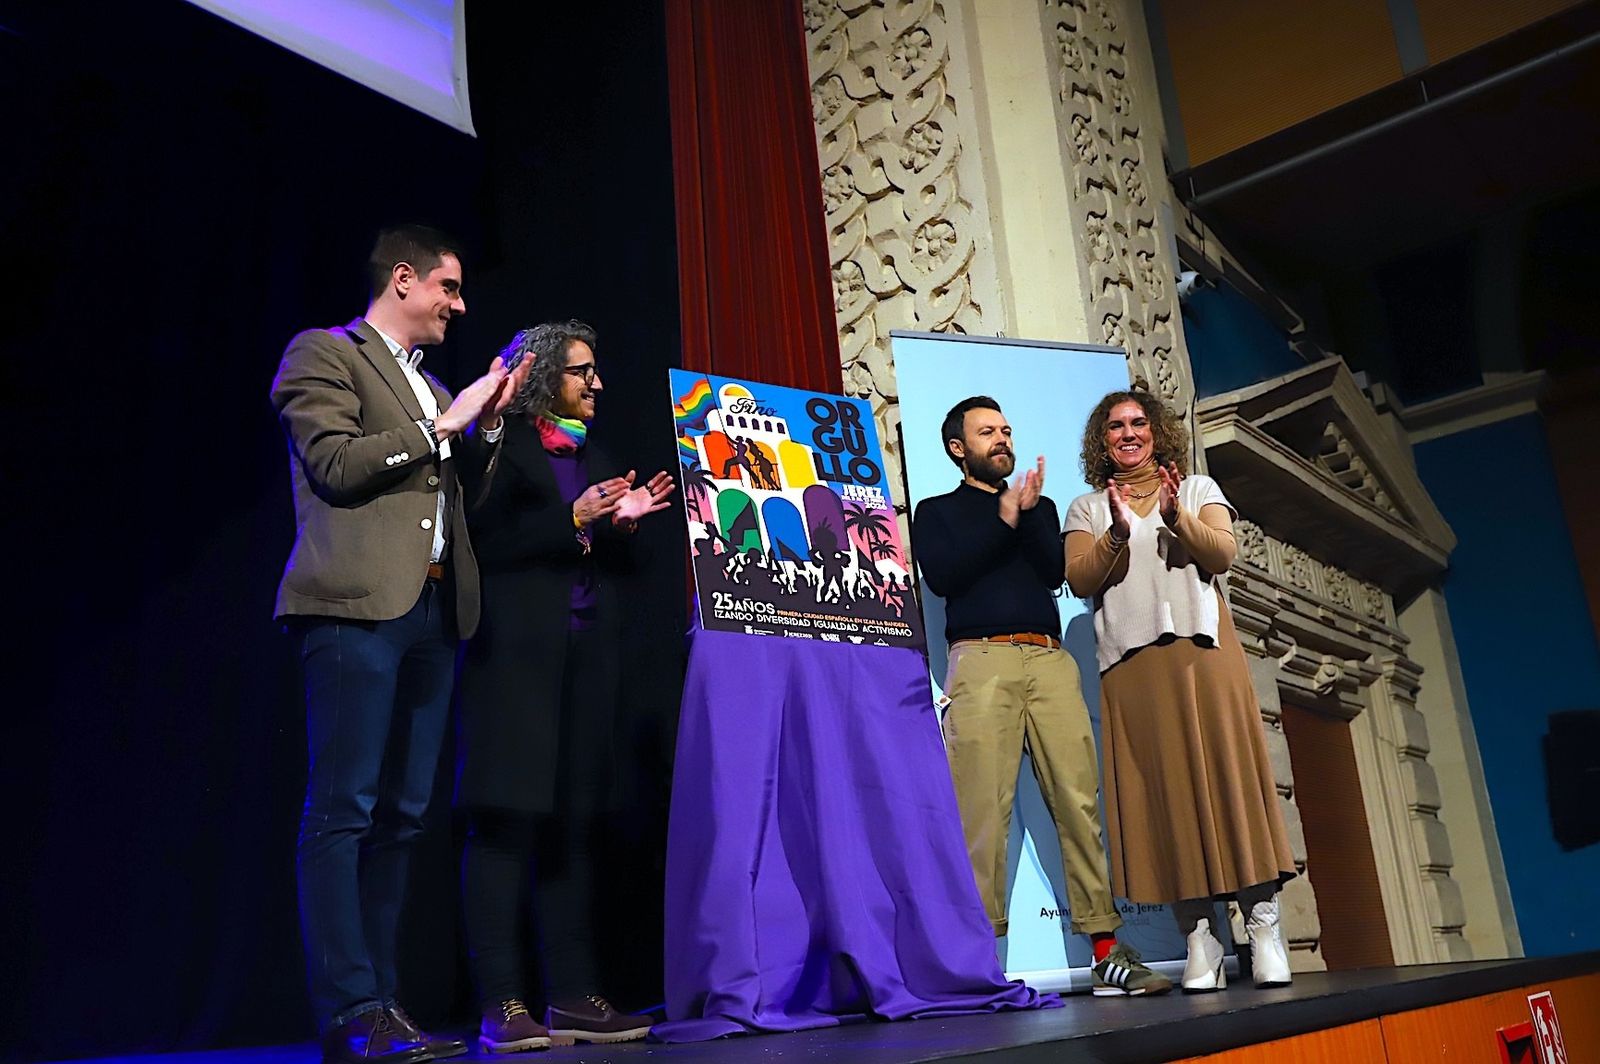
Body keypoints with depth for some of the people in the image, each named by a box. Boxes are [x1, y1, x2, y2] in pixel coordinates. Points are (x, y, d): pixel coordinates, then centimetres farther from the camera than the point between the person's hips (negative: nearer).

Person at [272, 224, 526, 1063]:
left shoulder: (432, 389, 27)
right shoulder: (324, 353, 5)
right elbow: (337, 466, -9)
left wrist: (485, 422, 11)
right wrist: (442, 424, -5)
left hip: (432, 610, 8)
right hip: (359, 605, -8)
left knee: (400, 815, 6)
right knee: (344, 808, -9)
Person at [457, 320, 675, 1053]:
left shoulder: (592, 457, 22)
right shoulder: (499, 446, 2)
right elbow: (483, 544, -10)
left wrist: (623, 523, 2)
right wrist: (572, 521, -14)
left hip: (586, 656, 7)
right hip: (517, 653, -6)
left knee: (575, 824, 4)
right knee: (507, 822, -8)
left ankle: (573, 996, 8)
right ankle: (502, 1004, -5)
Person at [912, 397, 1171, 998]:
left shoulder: (1039, 507, 27)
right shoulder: (937, 512, 18)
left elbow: (1055, 571, 10)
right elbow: (941, 576, -1)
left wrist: (1028, 513, -4)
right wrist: (1002, 519, -2)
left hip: (1050, 658, 3)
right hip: (982, 658, -3)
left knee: (1078, 798, -6)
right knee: (982, 807, -11)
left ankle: (1108, 953, -3)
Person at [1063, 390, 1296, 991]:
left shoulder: (1199, 490, 17)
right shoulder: (1087, 510, 16)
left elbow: (1221, 554, 0)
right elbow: (1079, 581, 1)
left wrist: (1176, 518, -16)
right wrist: (1117, 534, -14)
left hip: (1203, 651, 0)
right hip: (1132, 665, 0)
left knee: (1229, 775, -6)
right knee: (1164, 787, -4)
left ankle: (1262, 925, -1)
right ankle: (1199, 936, -1)